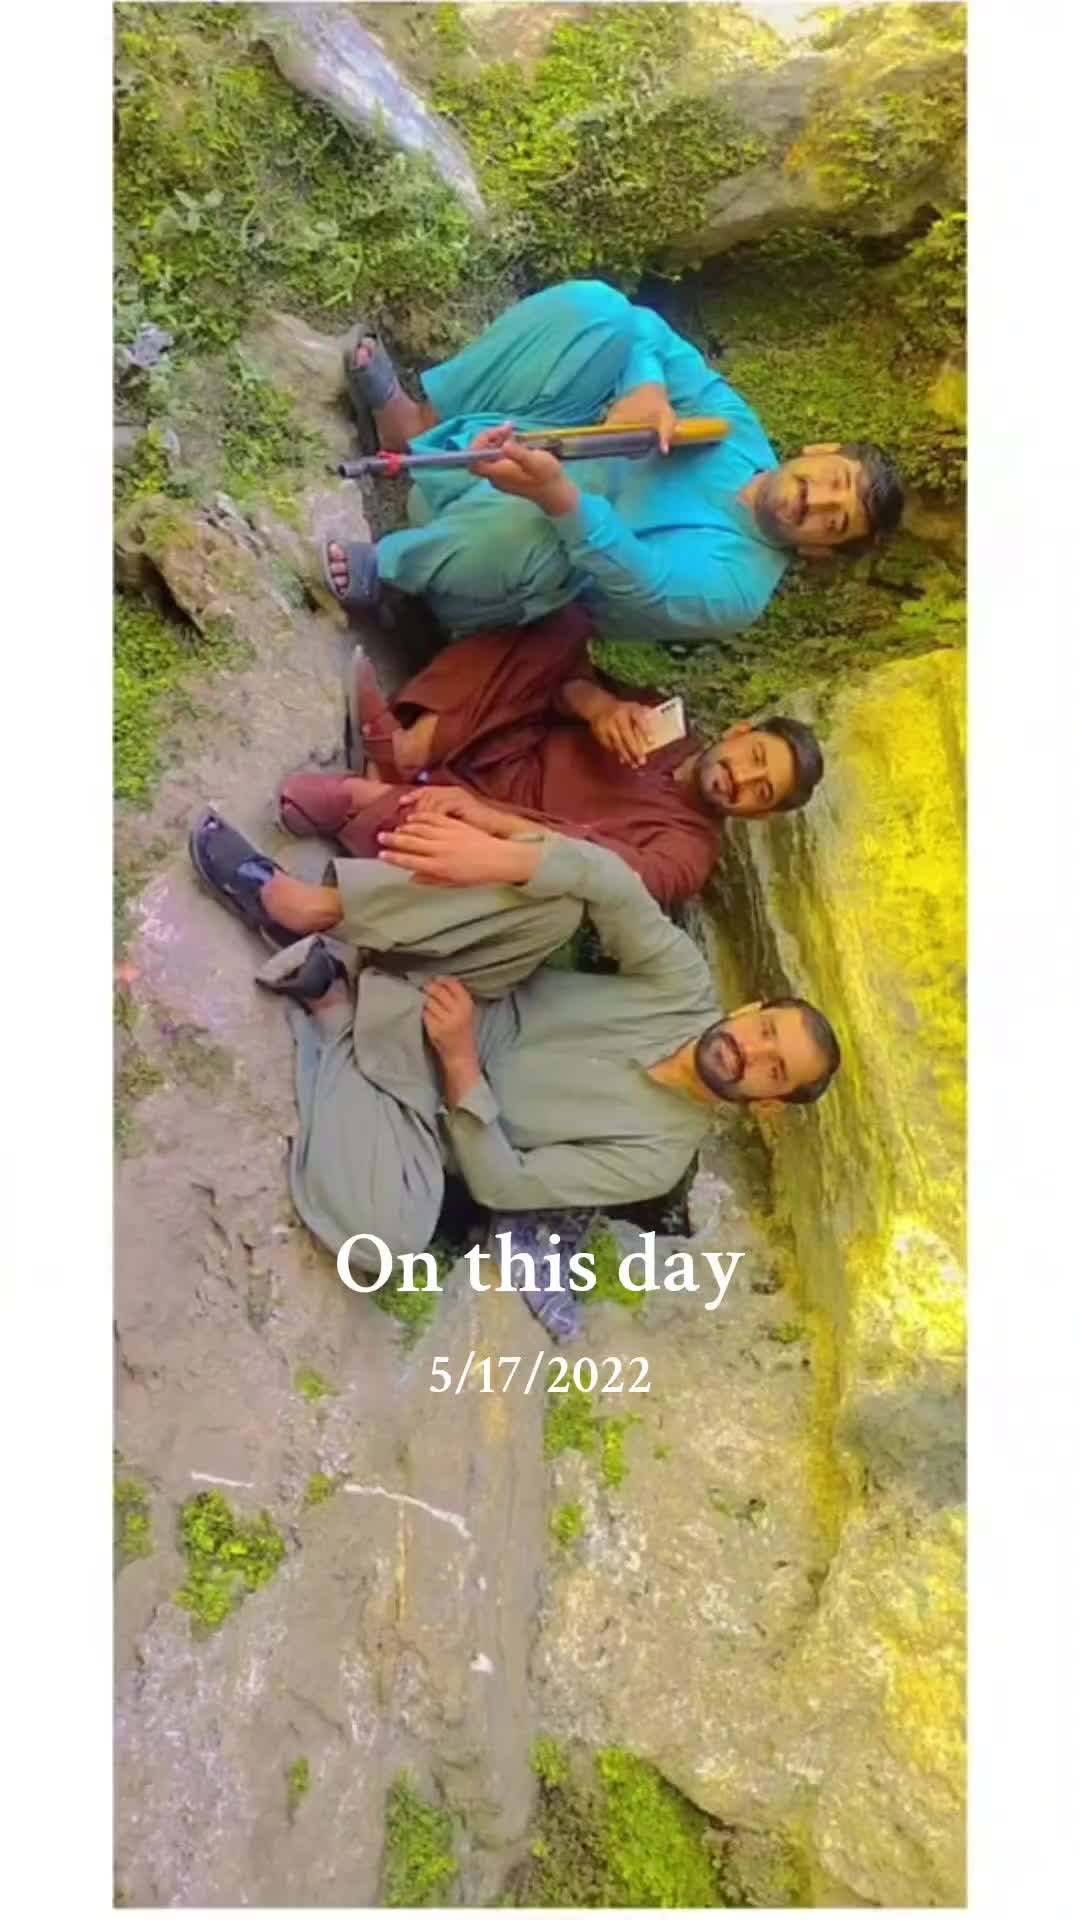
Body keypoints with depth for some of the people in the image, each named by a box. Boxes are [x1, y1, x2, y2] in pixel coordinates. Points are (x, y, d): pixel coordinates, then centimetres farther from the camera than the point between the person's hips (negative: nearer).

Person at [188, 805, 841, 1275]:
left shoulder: (659, 1155, -11)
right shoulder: (685, 988, -5)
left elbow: (504, 1186, -15)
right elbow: (614, 885, -22)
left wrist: (461, 1062, -25)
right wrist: (498, 858, -41)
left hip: (435, 1094, -3)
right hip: (455, 996, 3)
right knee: (554, 902, -27)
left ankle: (330, 1007, -17)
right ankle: (308, 906, -29)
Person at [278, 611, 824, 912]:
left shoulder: (689, 846, -6)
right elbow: (562, 661, 7)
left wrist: (490, 816, -38)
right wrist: (595, 702, -17)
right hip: (465, 758, 5)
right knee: (564, 622, -11)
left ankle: (362, 800, -26)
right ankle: (408, 747, -27)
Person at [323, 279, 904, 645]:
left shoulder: (735, 584, -16)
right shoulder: (735, 425, 2)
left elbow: (638, 583, -34)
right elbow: (643, 328, 3)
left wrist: (557, 494, -50)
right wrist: (646, 387, -21)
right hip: (486, 449, 5)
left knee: (524, 522, -47)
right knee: (596, 310, -17)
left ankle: (388, 568, -14)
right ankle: (416, 421, -10)